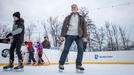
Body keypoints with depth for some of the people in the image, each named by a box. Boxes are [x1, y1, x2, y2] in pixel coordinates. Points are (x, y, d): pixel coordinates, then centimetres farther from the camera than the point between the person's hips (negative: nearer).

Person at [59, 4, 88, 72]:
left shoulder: (81, 18, 16)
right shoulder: (68, 17, 15)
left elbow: (84, 27, 8)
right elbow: (64, 26, 7)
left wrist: (84, 36, -4)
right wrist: (62, 35, -4)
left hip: (78, 36, 1)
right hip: (69, 35, 0)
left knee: (81, 49, -15)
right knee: (66, 50, -5)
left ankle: (78, 65, -5)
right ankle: (61, 64, 7)